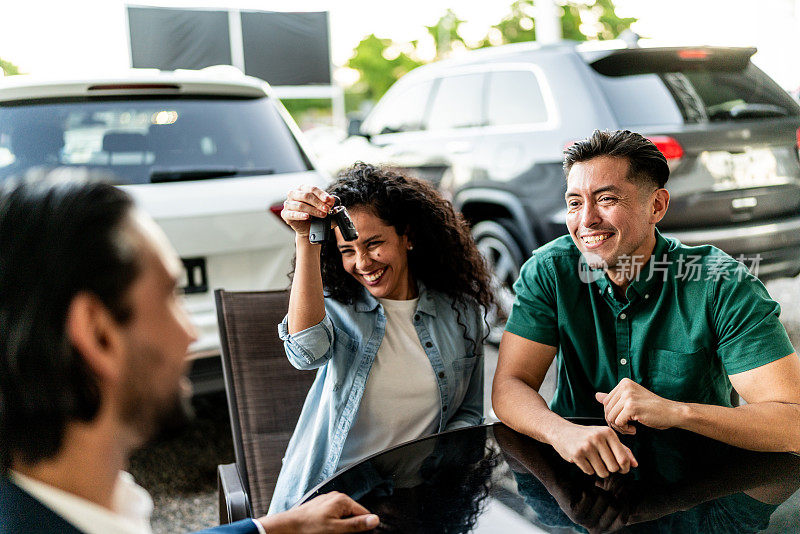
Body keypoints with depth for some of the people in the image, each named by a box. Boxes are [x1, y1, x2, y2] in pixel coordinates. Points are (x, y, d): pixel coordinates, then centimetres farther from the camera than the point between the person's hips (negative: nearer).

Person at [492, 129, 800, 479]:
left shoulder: (721, 285, -15)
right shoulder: (550, 271, -9)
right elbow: (510, 387, -14)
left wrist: (675, 412, -36)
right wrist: (562, 433, -35)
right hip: (581, 475, 0)